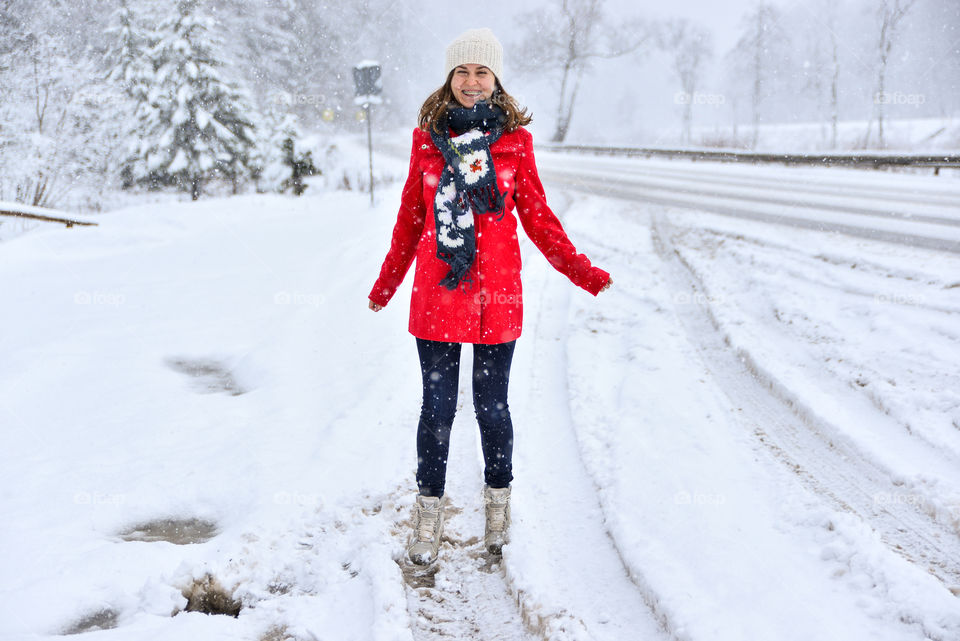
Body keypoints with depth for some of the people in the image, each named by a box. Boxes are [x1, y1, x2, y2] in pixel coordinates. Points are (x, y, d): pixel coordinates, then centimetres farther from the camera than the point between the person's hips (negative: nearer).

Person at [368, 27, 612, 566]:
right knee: (438, 406, 5)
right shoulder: (428, 138, 4)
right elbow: (411, 216, 13)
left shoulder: (514, 139, 2)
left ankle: (498, 500, 30)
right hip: (436, 294, 1)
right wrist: (387, 284, 18)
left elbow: (536, 215, 7)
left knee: (492, 404, 7)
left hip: (496, 294, -1)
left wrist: (579, 269, -1)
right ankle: (430, 512, 20)